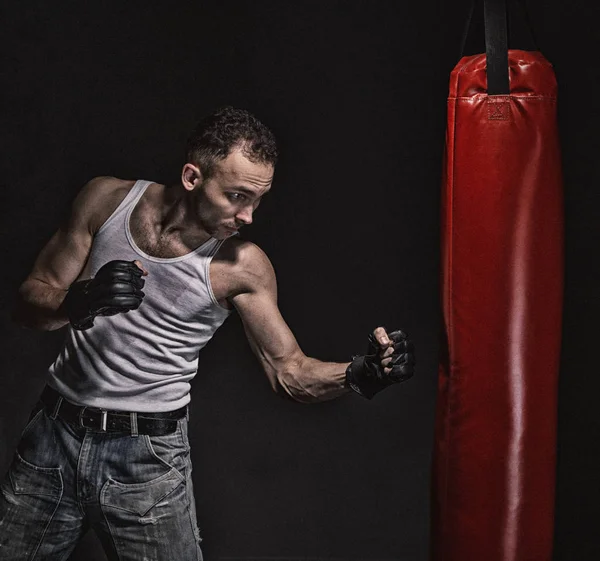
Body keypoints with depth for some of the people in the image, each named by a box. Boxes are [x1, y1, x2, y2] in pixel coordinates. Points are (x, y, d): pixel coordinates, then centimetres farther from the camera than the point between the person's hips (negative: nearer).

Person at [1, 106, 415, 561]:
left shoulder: (241, 266, -10)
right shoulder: (108, 200, -5)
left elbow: (287, 371, -6)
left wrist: (359, 374, -25)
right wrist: (81, 302, -22)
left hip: (147, 456, -2)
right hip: (53, 434, 3)